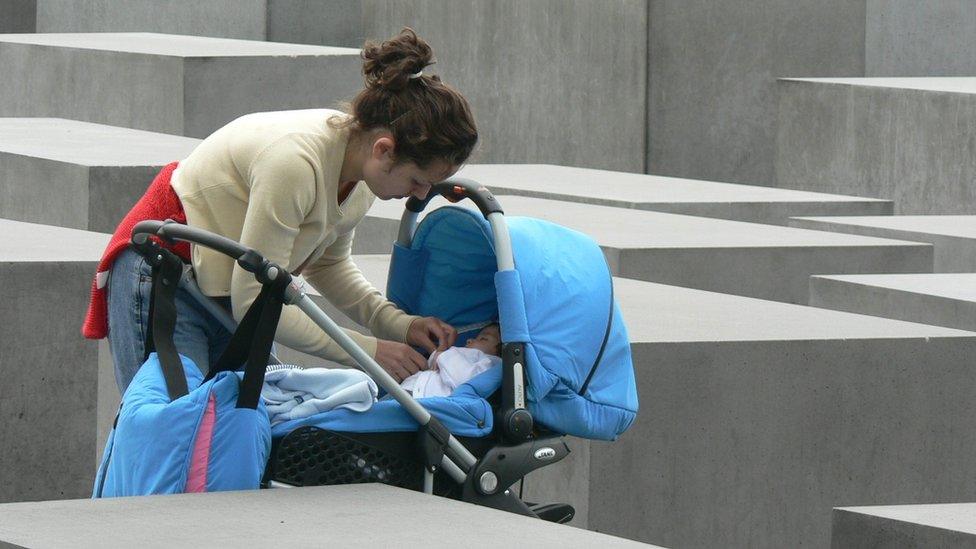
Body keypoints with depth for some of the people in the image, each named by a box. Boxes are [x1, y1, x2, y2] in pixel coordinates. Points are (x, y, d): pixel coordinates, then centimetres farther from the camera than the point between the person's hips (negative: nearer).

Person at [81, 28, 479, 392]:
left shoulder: (359, 169, -6)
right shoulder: (295, 163, -32)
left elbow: (329, 265, 12)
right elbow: (255, 301, -26)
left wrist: (400, 325, -4)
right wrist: (368, 350, -23)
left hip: (228, 290, 9)